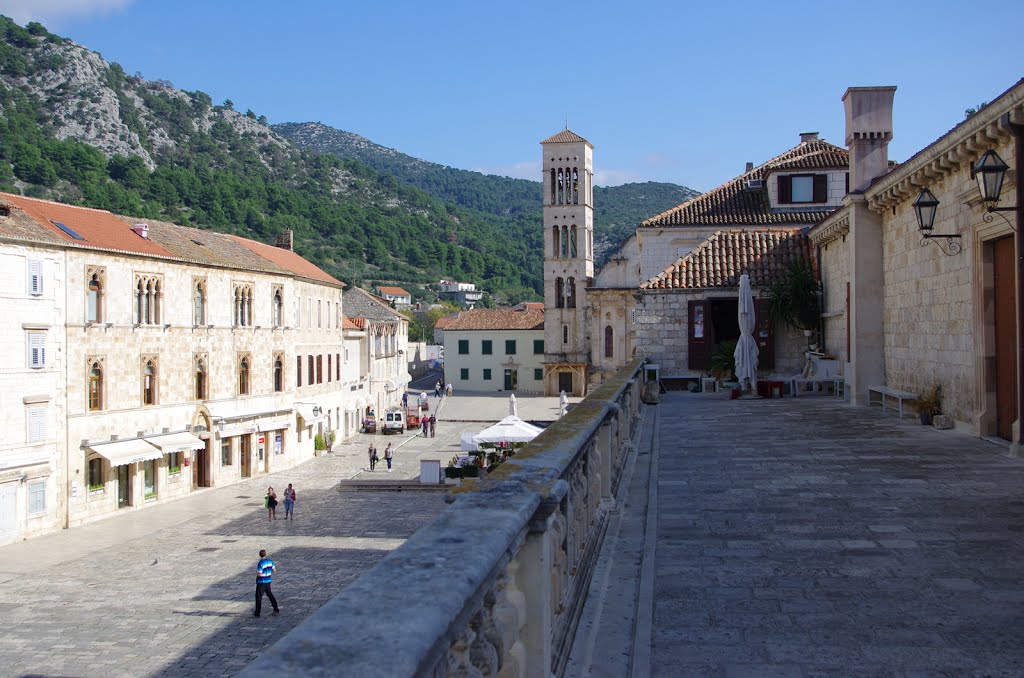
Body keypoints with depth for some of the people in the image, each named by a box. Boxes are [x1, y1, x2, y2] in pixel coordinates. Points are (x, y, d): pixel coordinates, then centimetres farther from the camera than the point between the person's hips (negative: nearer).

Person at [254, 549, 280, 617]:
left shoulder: (261, 563, -19)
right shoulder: (270, 561, 0)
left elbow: (259, 574, -21)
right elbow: (274, 570, 8)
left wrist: (256, 572, 0)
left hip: (261, 582, -6)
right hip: (268, 581, 6)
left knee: (259, 597, 3)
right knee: (270, 595, 18)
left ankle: (257, 613, 6)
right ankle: (276, 609, 21)